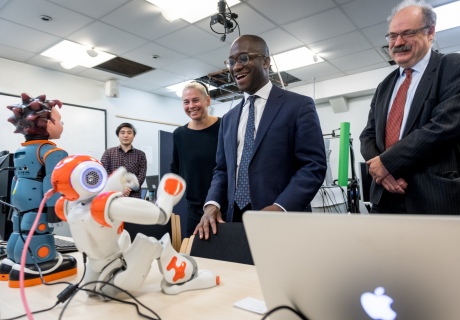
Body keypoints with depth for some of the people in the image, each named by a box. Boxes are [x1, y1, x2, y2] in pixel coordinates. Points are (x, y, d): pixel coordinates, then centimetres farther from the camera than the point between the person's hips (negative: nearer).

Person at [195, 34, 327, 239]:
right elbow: (222, 169, 15)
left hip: (282, 224, -5)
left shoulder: (299, 105, -3)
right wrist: (212, 203, -4)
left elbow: (314, 166, -10)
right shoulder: (228, 119, 14)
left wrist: (280, 208, -22)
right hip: (235, 220, 5)